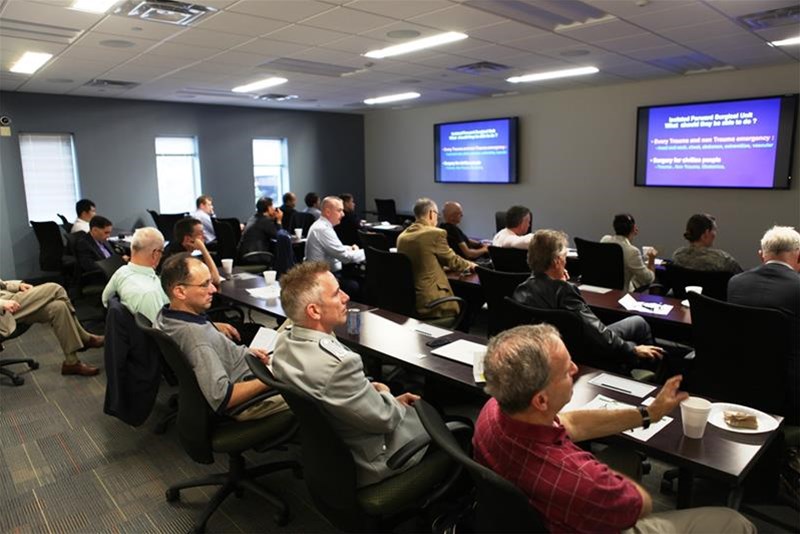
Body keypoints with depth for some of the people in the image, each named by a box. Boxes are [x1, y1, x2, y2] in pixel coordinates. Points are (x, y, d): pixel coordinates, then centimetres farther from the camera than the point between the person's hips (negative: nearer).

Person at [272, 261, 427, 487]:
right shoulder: (339, 363, -39)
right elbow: (384, 419, -24)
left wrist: (369, 389, -1)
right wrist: (386, 395, -4)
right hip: (366, 462, -7)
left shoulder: (284, 340, -13)